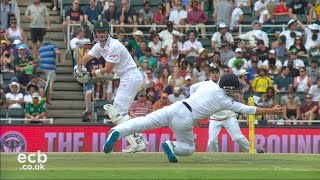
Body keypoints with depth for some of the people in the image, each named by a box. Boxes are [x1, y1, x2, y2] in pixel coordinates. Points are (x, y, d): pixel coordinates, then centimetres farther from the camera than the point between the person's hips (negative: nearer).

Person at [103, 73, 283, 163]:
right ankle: (171, 145, -14)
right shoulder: (226, 101, 5)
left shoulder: (209, 83, 16)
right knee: (189, 148, 17)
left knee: (143, 122, -7)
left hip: (175, 107, 4)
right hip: (186, 120, -4)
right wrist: (271, 111, 16)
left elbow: (192, 88, 33)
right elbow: (248, 109, 8)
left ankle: (117, 132, -31)